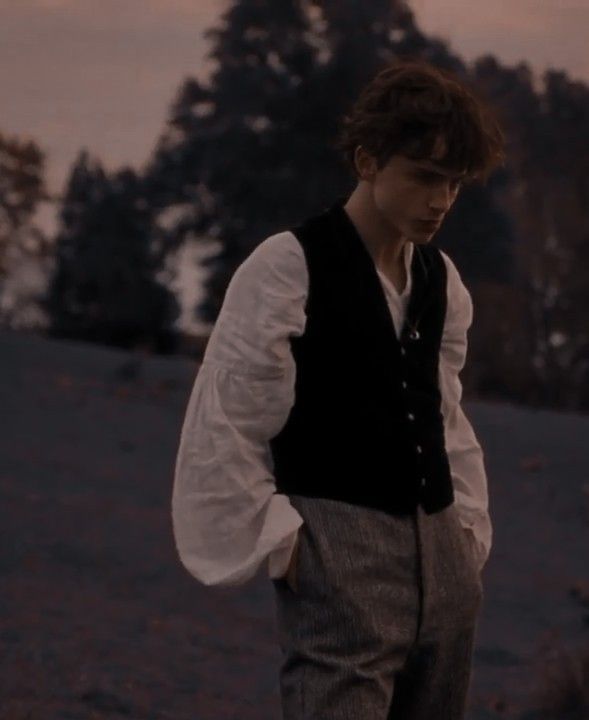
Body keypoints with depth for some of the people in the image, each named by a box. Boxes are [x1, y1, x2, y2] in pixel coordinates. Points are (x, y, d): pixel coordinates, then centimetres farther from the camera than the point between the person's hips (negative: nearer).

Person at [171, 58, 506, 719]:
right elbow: (224, 429, -9)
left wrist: (469, 528, 12)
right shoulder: (286, 268, -9)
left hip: (441, 555, 7)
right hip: (338, 553, -7)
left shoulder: (441, 279, 12)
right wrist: (278, 542, -10)